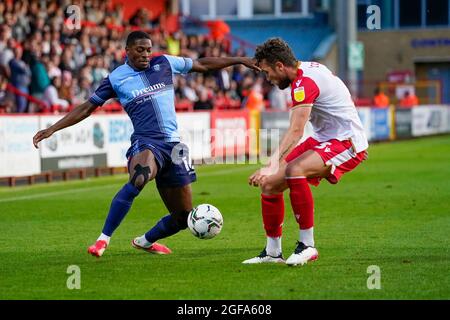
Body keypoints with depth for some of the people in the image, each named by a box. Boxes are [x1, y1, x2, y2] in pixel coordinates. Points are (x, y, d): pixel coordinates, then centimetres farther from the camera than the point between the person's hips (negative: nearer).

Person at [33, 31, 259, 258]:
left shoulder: (165, 63, 11)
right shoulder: (116, 79, 4)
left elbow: (202, 65, 22)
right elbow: (87, 108, 8)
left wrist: (238, 60, 24)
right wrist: (53, 129, 2)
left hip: (173, 144, 5)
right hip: (146, 142, -5)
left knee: (183, 217, 7)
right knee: (138, 180, -41)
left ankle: (145, 241, 35)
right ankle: (103, 240, -32)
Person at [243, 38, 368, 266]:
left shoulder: (304, 82, -22)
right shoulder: (308, 69, 8)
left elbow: (296, 132, -33)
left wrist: (272, 165, -42)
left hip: (346, 142, -11)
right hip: (324, 139, 11)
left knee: (294, 170, -36)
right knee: (269, 184, 3)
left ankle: (307, 246, -27)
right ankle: (272, 252, 15)